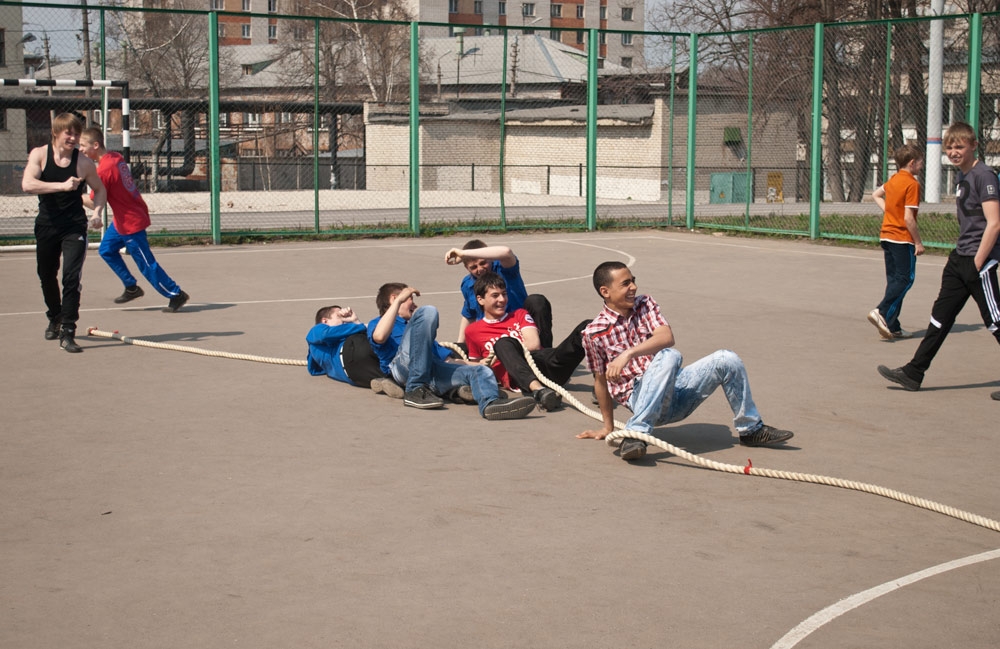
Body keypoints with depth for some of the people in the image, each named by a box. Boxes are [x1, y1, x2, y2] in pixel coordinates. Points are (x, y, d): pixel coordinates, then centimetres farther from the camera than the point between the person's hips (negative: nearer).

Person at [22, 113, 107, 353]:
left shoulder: (83, 162, -5)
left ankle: (67, 332, -11)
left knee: (72, 276, -15)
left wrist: (98, 212, -7)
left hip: (75, 227, -2)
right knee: (47, 276, 17)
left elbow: (99, 189, 11)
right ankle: (55, 318, 43)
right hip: (46, 224, 2)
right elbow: (27, 184, -22)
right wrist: (62, 186, -31)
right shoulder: (39, 154, -6)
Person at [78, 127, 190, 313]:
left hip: (131, 223, -10)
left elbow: (95, 203, -19)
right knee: (106, 249, 17)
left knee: (147, 265, -1)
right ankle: (132, 288, 26)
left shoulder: (103, 170, -24)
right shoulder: (116, 157, 1)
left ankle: (176, 295, 9)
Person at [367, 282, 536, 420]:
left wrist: (471, 363, 17)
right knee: (427, 312, -21)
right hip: (403, 367, -6)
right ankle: (415, 390, -29)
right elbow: (379, 337, -3)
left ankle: (490, 403, -54)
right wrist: (399, 300, 0)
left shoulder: (413, 328, 44)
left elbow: (445, 358, 32)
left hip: (435, 374, 6)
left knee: (481, 371, -15)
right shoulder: (378, 323, 25)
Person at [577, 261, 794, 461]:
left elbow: (667, 337, -11)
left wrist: (628, 354, -27)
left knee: (727, 360, -7)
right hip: (641, 398, -6)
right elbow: (601, 381, 4)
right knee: (668, 356, -36)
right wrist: (608, 427, 9)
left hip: (674, 389, 6)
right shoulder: (595, 333, -5)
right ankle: (635, 434, -42)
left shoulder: (645, 305, 7)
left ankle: (751, 430, 11)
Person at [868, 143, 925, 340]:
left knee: (894, 280, 10)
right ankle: (882, 312, -21)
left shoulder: (894, 179, 10)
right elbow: (908, 218, -19)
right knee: (905, 279, -6)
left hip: (886, 236, 8)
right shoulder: (912, 184, -14)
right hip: (903, 238, -8)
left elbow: (876, 195, 28)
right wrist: (918, 242, -12)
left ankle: (893, 326, 9)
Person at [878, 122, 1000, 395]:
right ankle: (913, 373, 12)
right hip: (959, 258, 9)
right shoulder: (962, 177, 14)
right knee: (941, 316, 9)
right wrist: (963, 259, 18)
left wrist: (977, 264, -19)